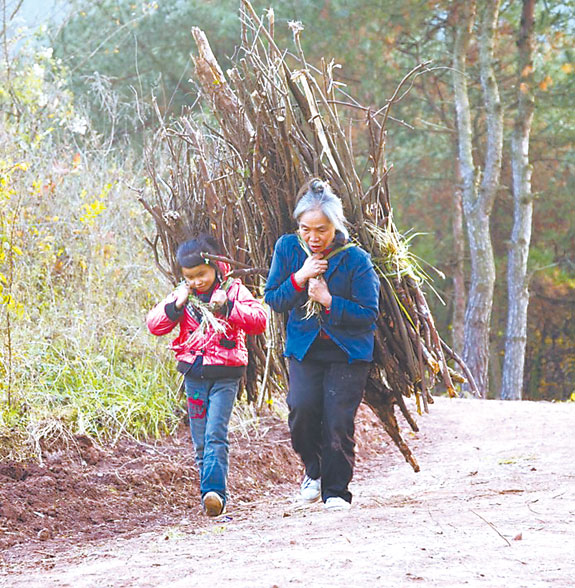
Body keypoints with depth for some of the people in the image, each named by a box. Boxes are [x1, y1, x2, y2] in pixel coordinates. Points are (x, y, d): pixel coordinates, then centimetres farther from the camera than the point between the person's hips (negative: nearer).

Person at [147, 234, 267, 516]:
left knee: (216, 433, -16)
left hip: (225, 374, -4)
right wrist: (176, 306, -12)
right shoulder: (182, 294, 9)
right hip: (194, 374, 4)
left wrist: (227, 308, -20)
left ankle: (214, 491, -24)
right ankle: (211, 494, 14)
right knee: (200, 439, 6)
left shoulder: (233, 290, 0)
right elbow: (154, 324, 4)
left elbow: (259, 320, -10)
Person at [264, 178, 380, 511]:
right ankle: (313, 471, 8)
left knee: (338, 419, -11)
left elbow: (368, 314, -10)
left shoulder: (355, 259, -12)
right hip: (304, 349, 2)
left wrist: (328, 300, -21)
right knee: (302, 408, -19)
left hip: (348, 352, -2)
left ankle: (336, 490, 7)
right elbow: (272, 300, 1)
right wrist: (299, 278, -17)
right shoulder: (288, 249, -2)